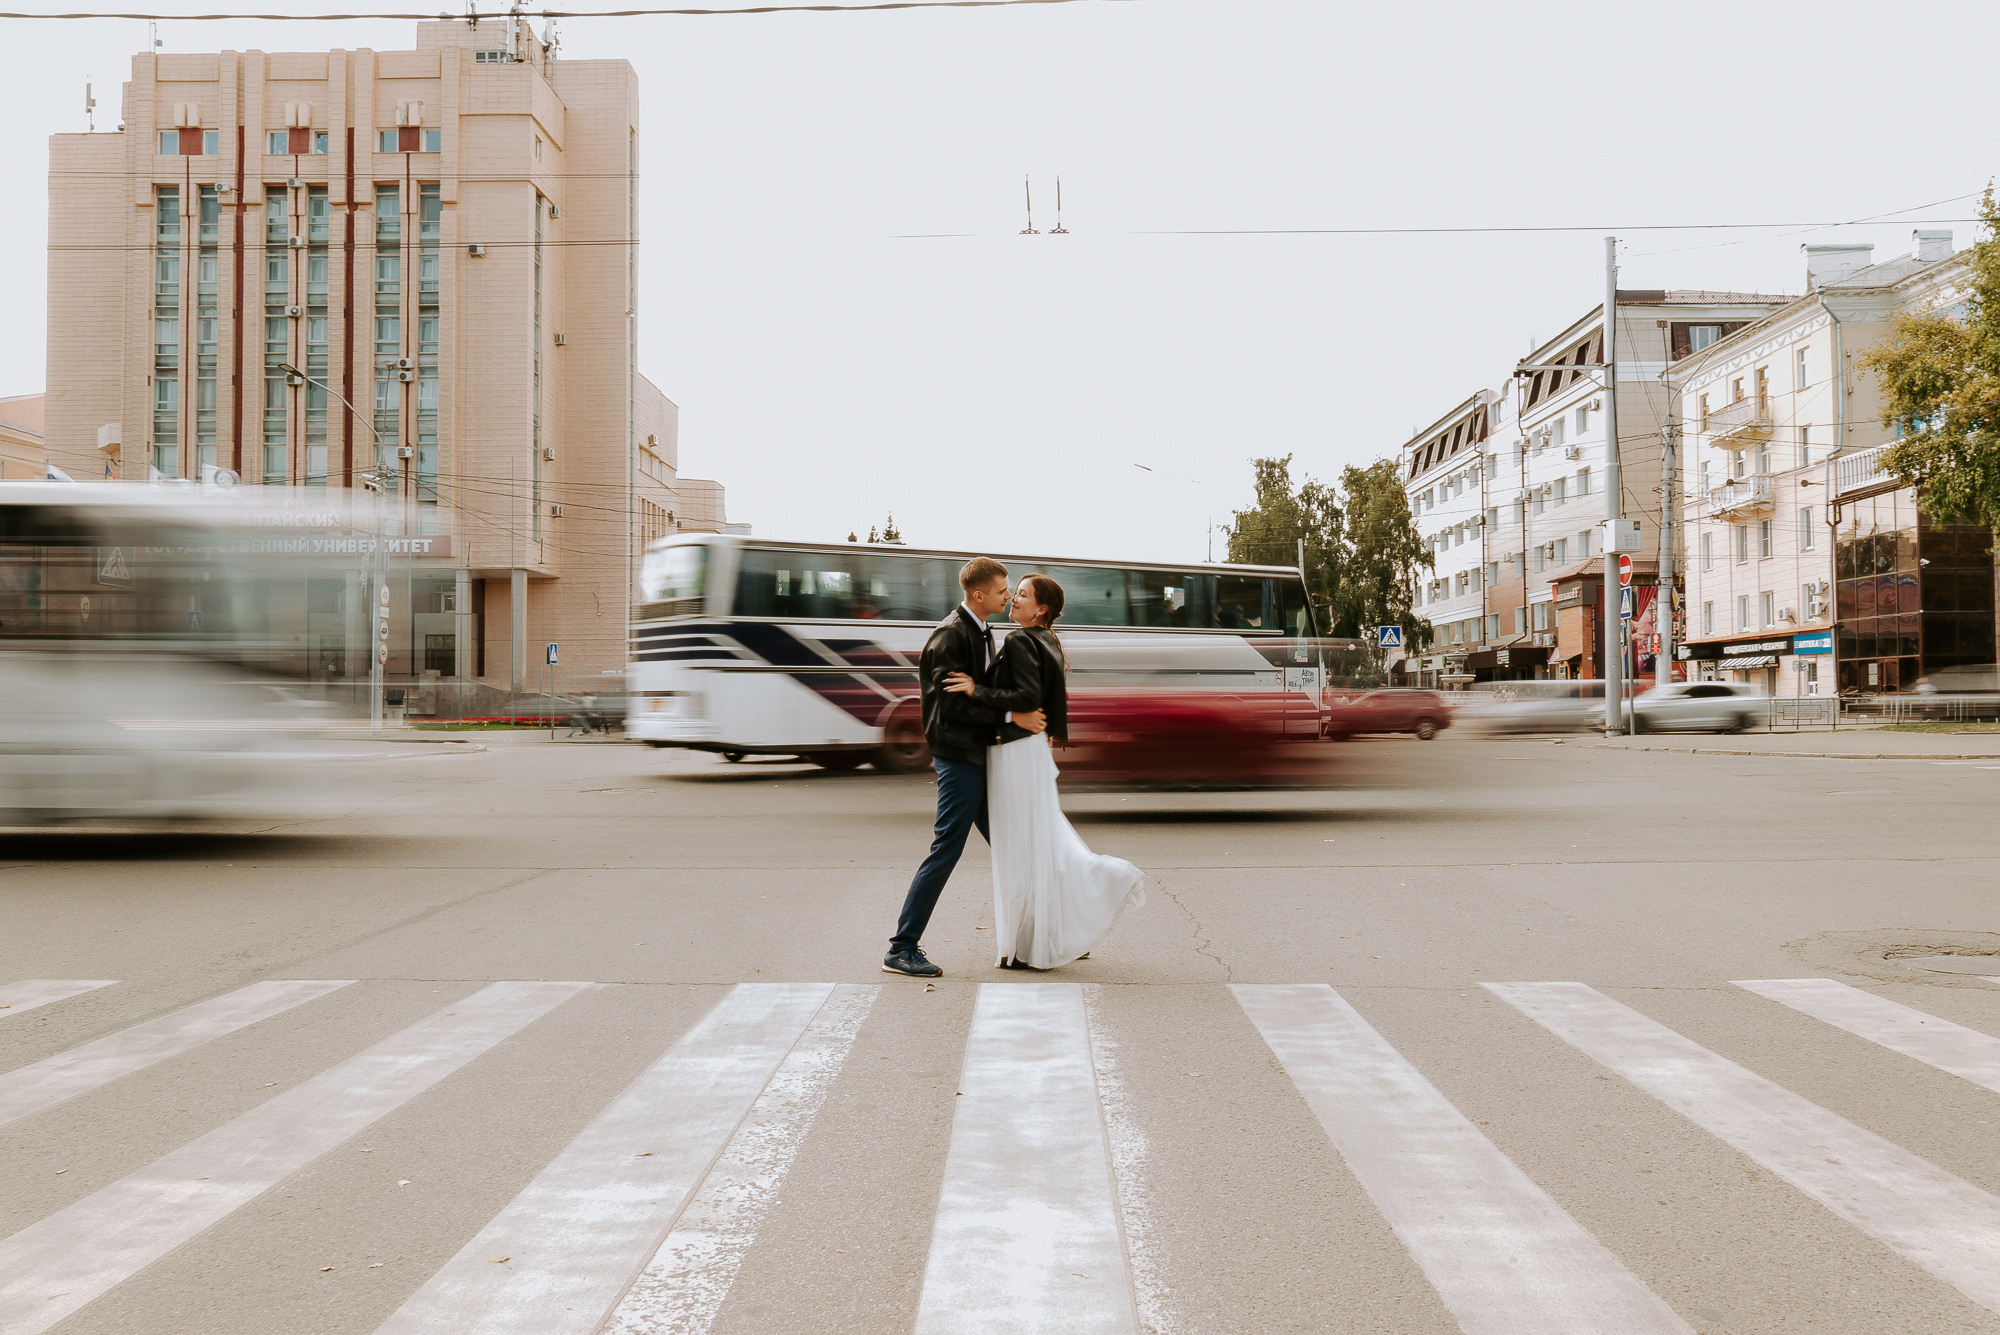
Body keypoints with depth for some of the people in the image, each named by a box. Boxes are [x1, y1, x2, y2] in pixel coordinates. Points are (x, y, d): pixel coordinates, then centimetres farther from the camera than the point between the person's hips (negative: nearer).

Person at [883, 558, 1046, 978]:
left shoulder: (981, 631, 15)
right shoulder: (950, 635, -16)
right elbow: (954, 702, -23)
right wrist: (1011, 716, -22)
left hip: (979, 753, 10)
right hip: (959, 757, -10)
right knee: (946, 849, -8)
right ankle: (902, 949, -3)